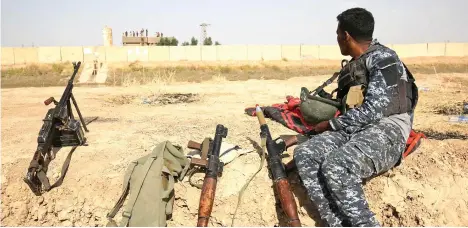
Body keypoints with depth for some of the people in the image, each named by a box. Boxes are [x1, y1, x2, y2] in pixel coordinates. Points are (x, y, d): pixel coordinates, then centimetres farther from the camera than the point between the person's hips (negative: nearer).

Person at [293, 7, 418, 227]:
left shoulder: (384, 59, -8)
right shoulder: (352, 67, 18)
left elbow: (373, 111, -17)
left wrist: (330, 124, -9)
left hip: (386, 130, -8)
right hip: (354, 128, 8)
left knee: (336, 167, -36)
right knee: (304, 153, -18)